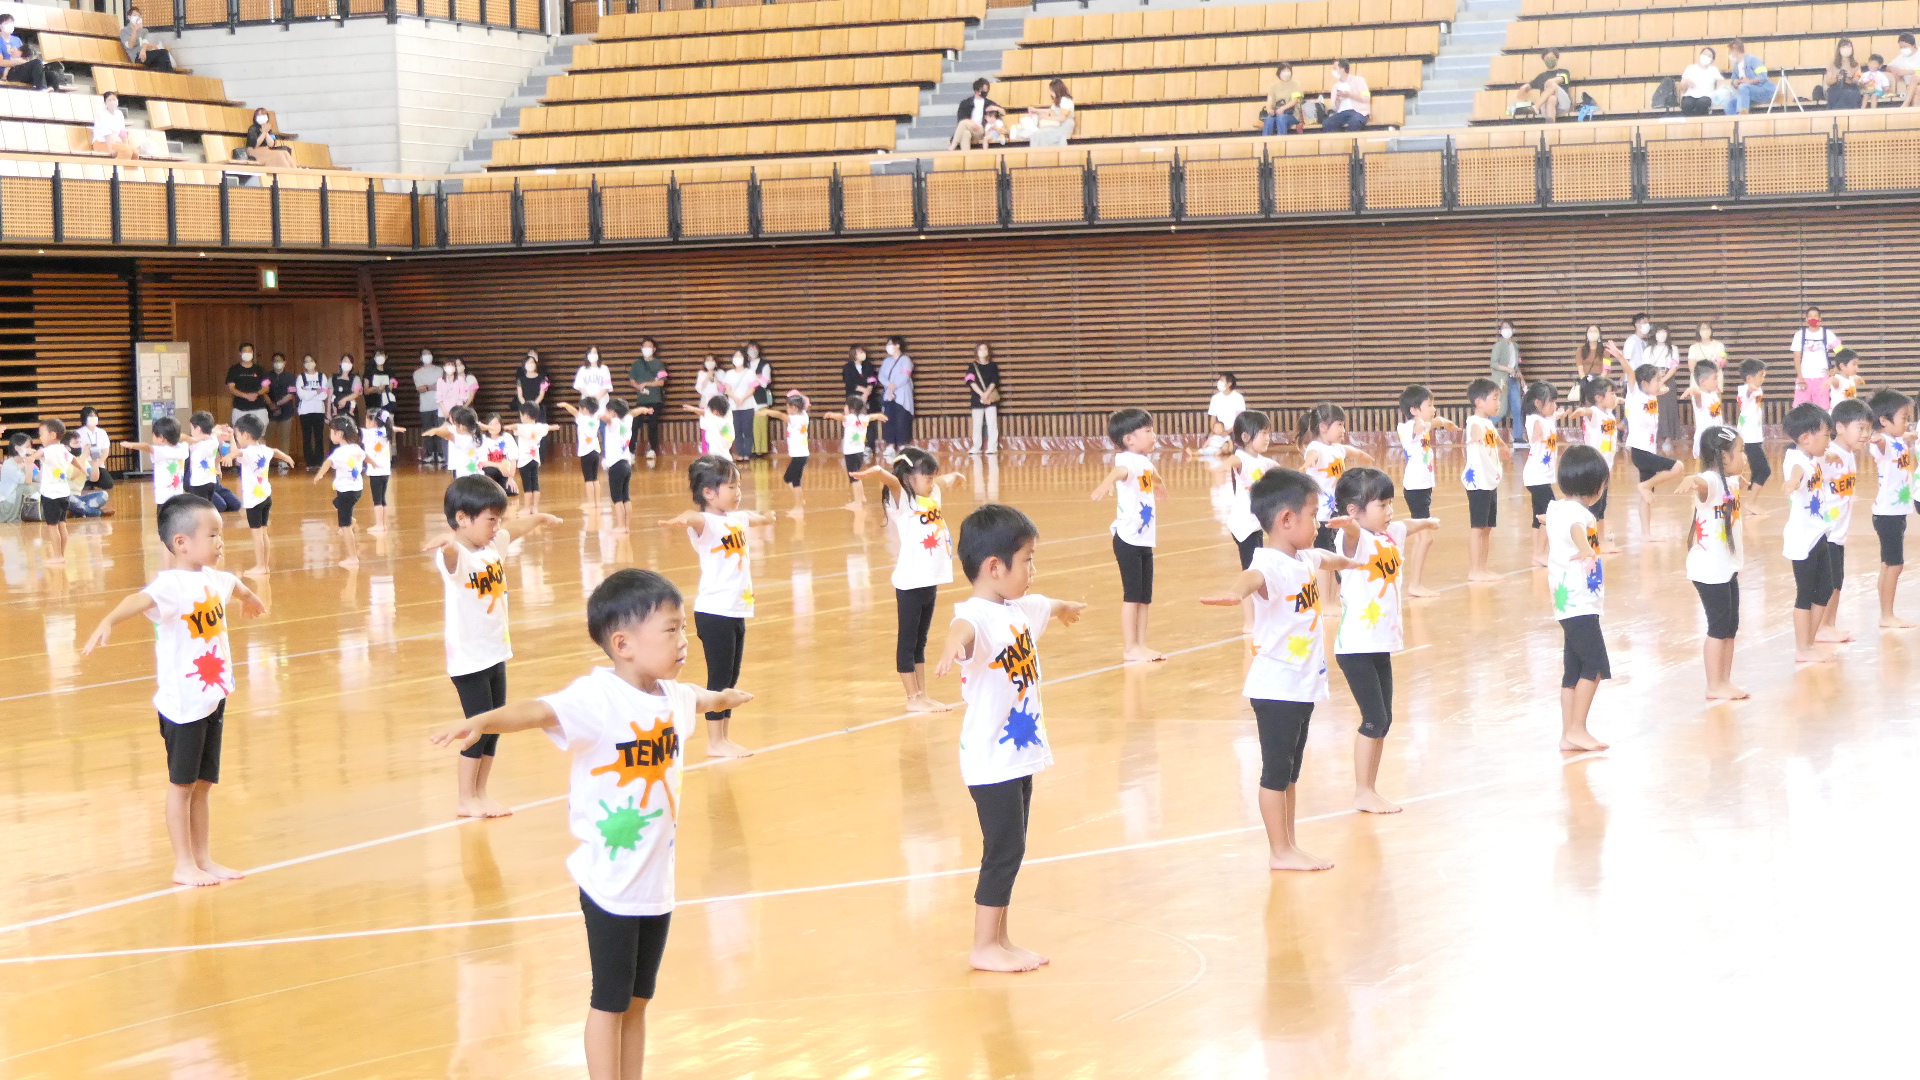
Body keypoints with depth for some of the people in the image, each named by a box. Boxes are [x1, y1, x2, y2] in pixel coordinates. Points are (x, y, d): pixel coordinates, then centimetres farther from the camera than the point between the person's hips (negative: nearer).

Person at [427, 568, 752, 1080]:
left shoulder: (672, 696, 4)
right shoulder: (597, 697, -21)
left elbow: (701, 702, 30)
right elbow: (539, 710, -40)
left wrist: (726, 697, 53)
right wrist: (482, 722, -60)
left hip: (657, 880, 7)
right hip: (610, 882, -7)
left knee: (638, 1000, 16)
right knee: (610, 1001, 3)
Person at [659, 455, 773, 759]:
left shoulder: (736, 518, 11)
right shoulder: (707, 523, -14)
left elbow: (752, 518, 35)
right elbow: (695, 518, -39)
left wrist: (765, 517, 58)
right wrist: (684, 519, -63)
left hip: (737, 611, 8)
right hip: (714, 612, -8)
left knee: (731, 678, 13)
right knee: (719, 677, -3)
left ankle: (723, 738, 20)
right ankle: (714, 742, 2)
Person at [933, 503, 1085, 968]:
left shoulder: (1021, 610, 10)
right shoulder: (979, 615, -20)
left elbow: (1046, 607, 35)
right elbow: (963, 625, -46)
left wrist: (1065, 609, 58)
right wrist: (953, 643, -70)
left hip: (1020, 753, 9)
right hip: (991, 759, -9)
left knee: (1011, 850, 14)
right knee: (1004, 850, -5)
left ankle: (1000, 939, 22)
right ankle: (983, 947, 4)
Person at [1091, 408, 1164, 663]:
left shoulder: (1145, 462, 11)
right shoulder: (1128, 460, -16)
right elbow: (1119, 471, -41)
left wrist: (1158, 486, 59)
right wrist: (1106, 484, -64)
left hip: (1145, 540, 9)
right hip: (1128, 540, -9)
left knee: (1145, 596, 12)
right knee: (1132, 595, -4)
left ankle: (1142, 645, 18)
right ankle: (1129, 648, 1)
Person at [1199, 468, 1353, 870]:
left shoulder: (1305, 559, 8)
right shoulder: (1271, 565, -21)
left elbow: (1328, 561, 33)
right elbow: (1254, 577, -46)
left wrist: (1349, 561, 56)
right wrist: (1234, 592, -70)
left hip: (1304, 684, 9)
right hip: (1275, 687, -9)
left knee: (1290, 771, 17)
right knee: (1275, 772, 0)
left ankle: (1289, 847, 25)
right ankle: (1279, 852, 6)